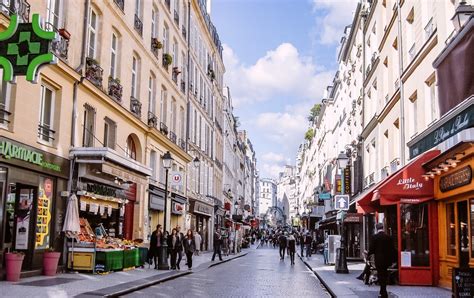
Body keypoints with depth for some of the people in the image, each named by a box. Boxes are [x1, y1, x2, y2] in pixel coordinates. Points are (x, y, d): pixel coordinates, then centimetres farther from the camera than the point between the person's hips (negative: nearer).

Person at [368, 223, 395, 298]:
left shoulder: (375, 237, -12)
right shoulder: (388, 237, 0)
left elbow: (371, 249, -10)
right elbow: (392, 249, 4)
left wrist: (368, 254, 11)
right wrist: (391, 259, 15)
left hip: (379, 260, -4)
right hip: (387, 260, 4)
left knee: (381, 276, 2)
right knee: (384, 275, 18)